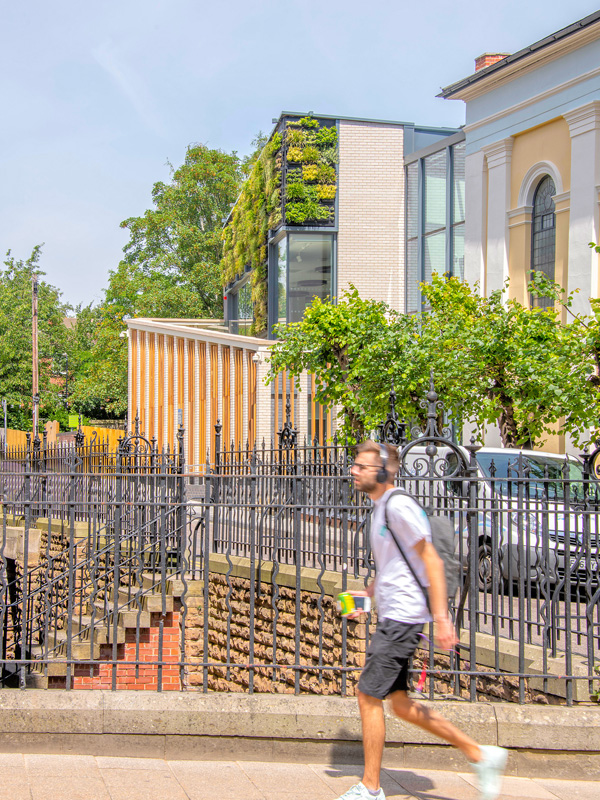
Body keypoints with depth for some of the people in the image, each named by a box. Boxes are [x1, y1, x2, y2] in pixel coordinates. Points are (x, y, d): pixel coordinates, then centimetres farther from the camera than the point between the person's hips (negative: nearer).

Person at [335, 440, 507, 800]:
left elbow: (432, 562, -18)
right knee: (398, 701, 11)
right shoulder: (381, 507, 16)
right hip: (392, 617, 10)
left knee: (369, 697, -6)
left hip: (402, 618, -10)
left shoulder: (399, 506, -15)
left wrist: (441, 617, -22)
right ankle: (480, 754, 18)